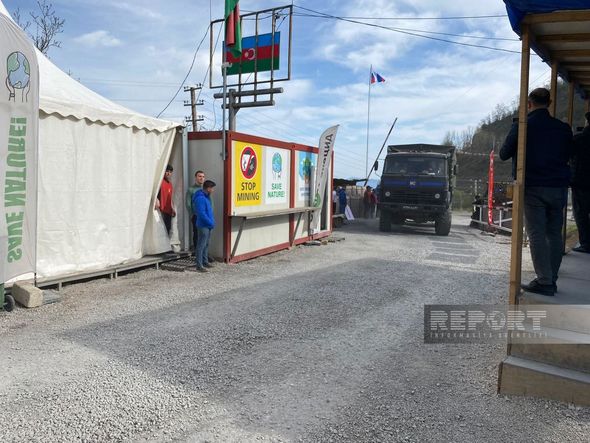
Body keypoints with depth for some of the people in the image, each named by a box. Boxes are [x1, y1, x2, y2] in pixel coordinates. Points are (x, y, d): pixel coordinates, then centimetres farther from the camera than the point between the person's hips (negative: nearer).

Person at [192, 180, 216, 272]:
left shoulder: (206, 197, 14)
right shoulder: (200, 198, -19)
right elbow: (202, 214, -24)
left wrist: (212, 222, 12)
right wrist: (211, 223, -17)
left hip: (208, 225, 10)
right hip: (203, 225, -10)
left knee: (206, 244, 17)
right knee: (201, 245, -7)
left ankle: (205, 261, 27)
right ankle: (199, 265, -4)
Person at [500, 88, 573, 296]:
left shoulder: (522, 126, -5)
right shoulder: (563, 128, 8)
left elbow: (504, 154, 2)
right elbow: (567, 155, 19)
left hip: (533, 188, -4)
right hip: (559, 187, 4)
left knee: (537, 234, -4)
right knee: (554, 234, 9)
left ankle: (544, 281, -7)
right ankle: (551, 280, 13)